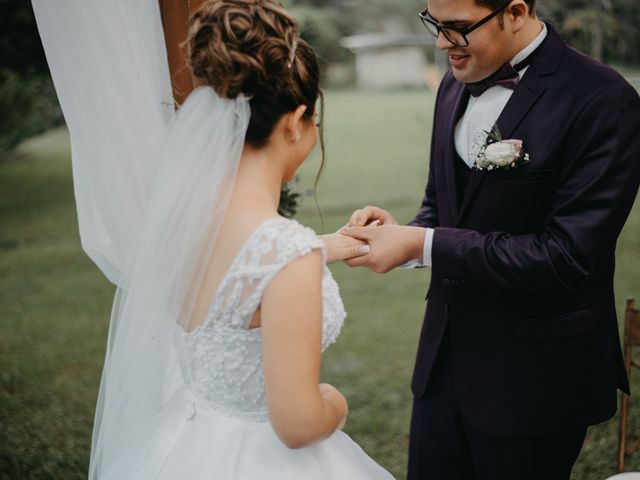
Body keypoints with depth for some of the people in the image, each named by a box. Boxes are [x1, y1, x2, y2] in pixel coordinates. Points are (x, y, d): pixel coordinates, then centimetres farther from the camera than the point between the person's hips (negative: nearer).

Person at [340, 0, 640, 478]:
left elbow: (571, 255, -24)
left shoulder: (602, 100, -18)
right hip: (445, 354, 7)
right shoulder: (457, 83, 5)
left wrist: (423, 245, -24)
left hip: (534, 374, -6)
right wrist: (403, 233, -9)